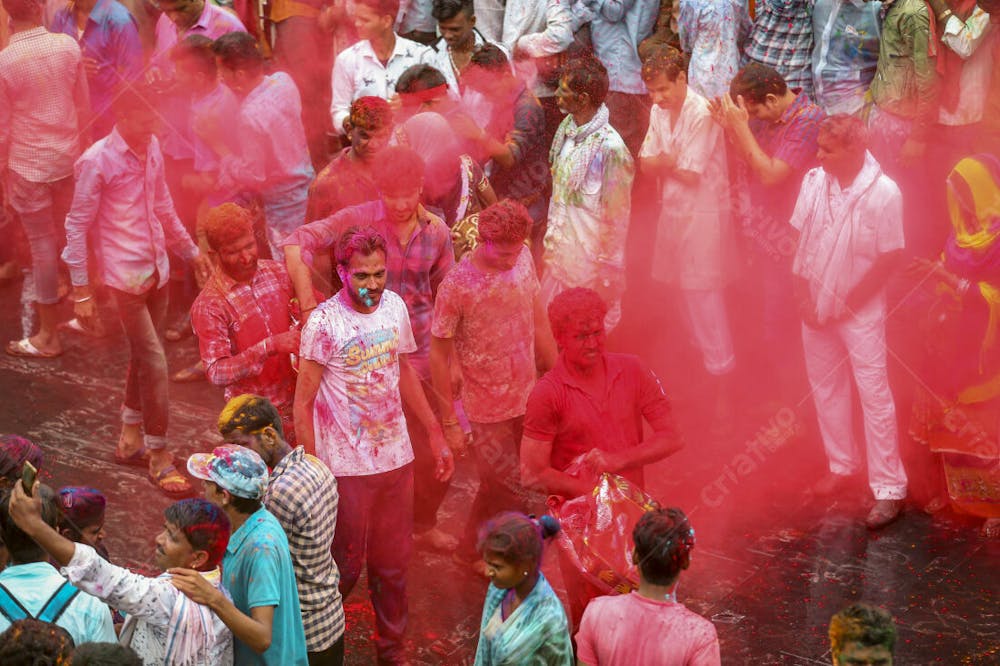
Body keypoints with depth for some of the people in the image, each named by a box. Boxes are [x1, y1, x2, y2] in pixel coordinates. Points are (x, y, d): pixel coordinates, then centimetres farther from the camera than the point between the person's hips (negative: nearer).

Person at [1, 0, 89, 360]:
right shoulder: (68, 46, -9)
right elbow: (83, 105, 2)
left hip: (29, 165, -4)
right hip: (67, 157, 4)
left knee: (42, 244, 4)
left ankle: (49, 334, 13)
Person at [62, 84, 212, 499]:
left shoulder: (152, 148, 5)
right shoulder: (96, 162, -16)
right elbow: (77, 225, -12)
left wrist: (190, 250, 22)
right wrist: (80, 290, -13)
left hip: (157, 269, 7)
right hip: (125, 275, -7)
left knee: (143, 355, 17)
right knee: (154, 361, -6)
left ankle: (131, 438, 33)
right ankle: (158, 457, 4)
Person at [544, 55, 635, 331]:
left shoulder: (610, 148, -22)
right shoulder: (567, 127, 3)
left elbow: (617, 215, -16)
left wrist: (609, 272, -12)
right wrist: (550, 235, 17)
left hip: (589, 260, -8)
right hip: (559, 252, 8)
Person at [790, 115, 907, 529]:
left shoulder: (883, 193, -19)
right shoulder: (814, 181, -5)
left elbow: (889, 258, -14)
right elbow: (802, 241, 3)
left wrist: (848, 303, -12)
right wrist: (803, 296, -3)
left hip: (860, 310, -5)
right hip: (816, 305, 5)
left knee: (874, 397, -3)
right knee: (825, 388, 16)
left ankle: (889, 489, 3)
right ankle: (842, 466, 33)